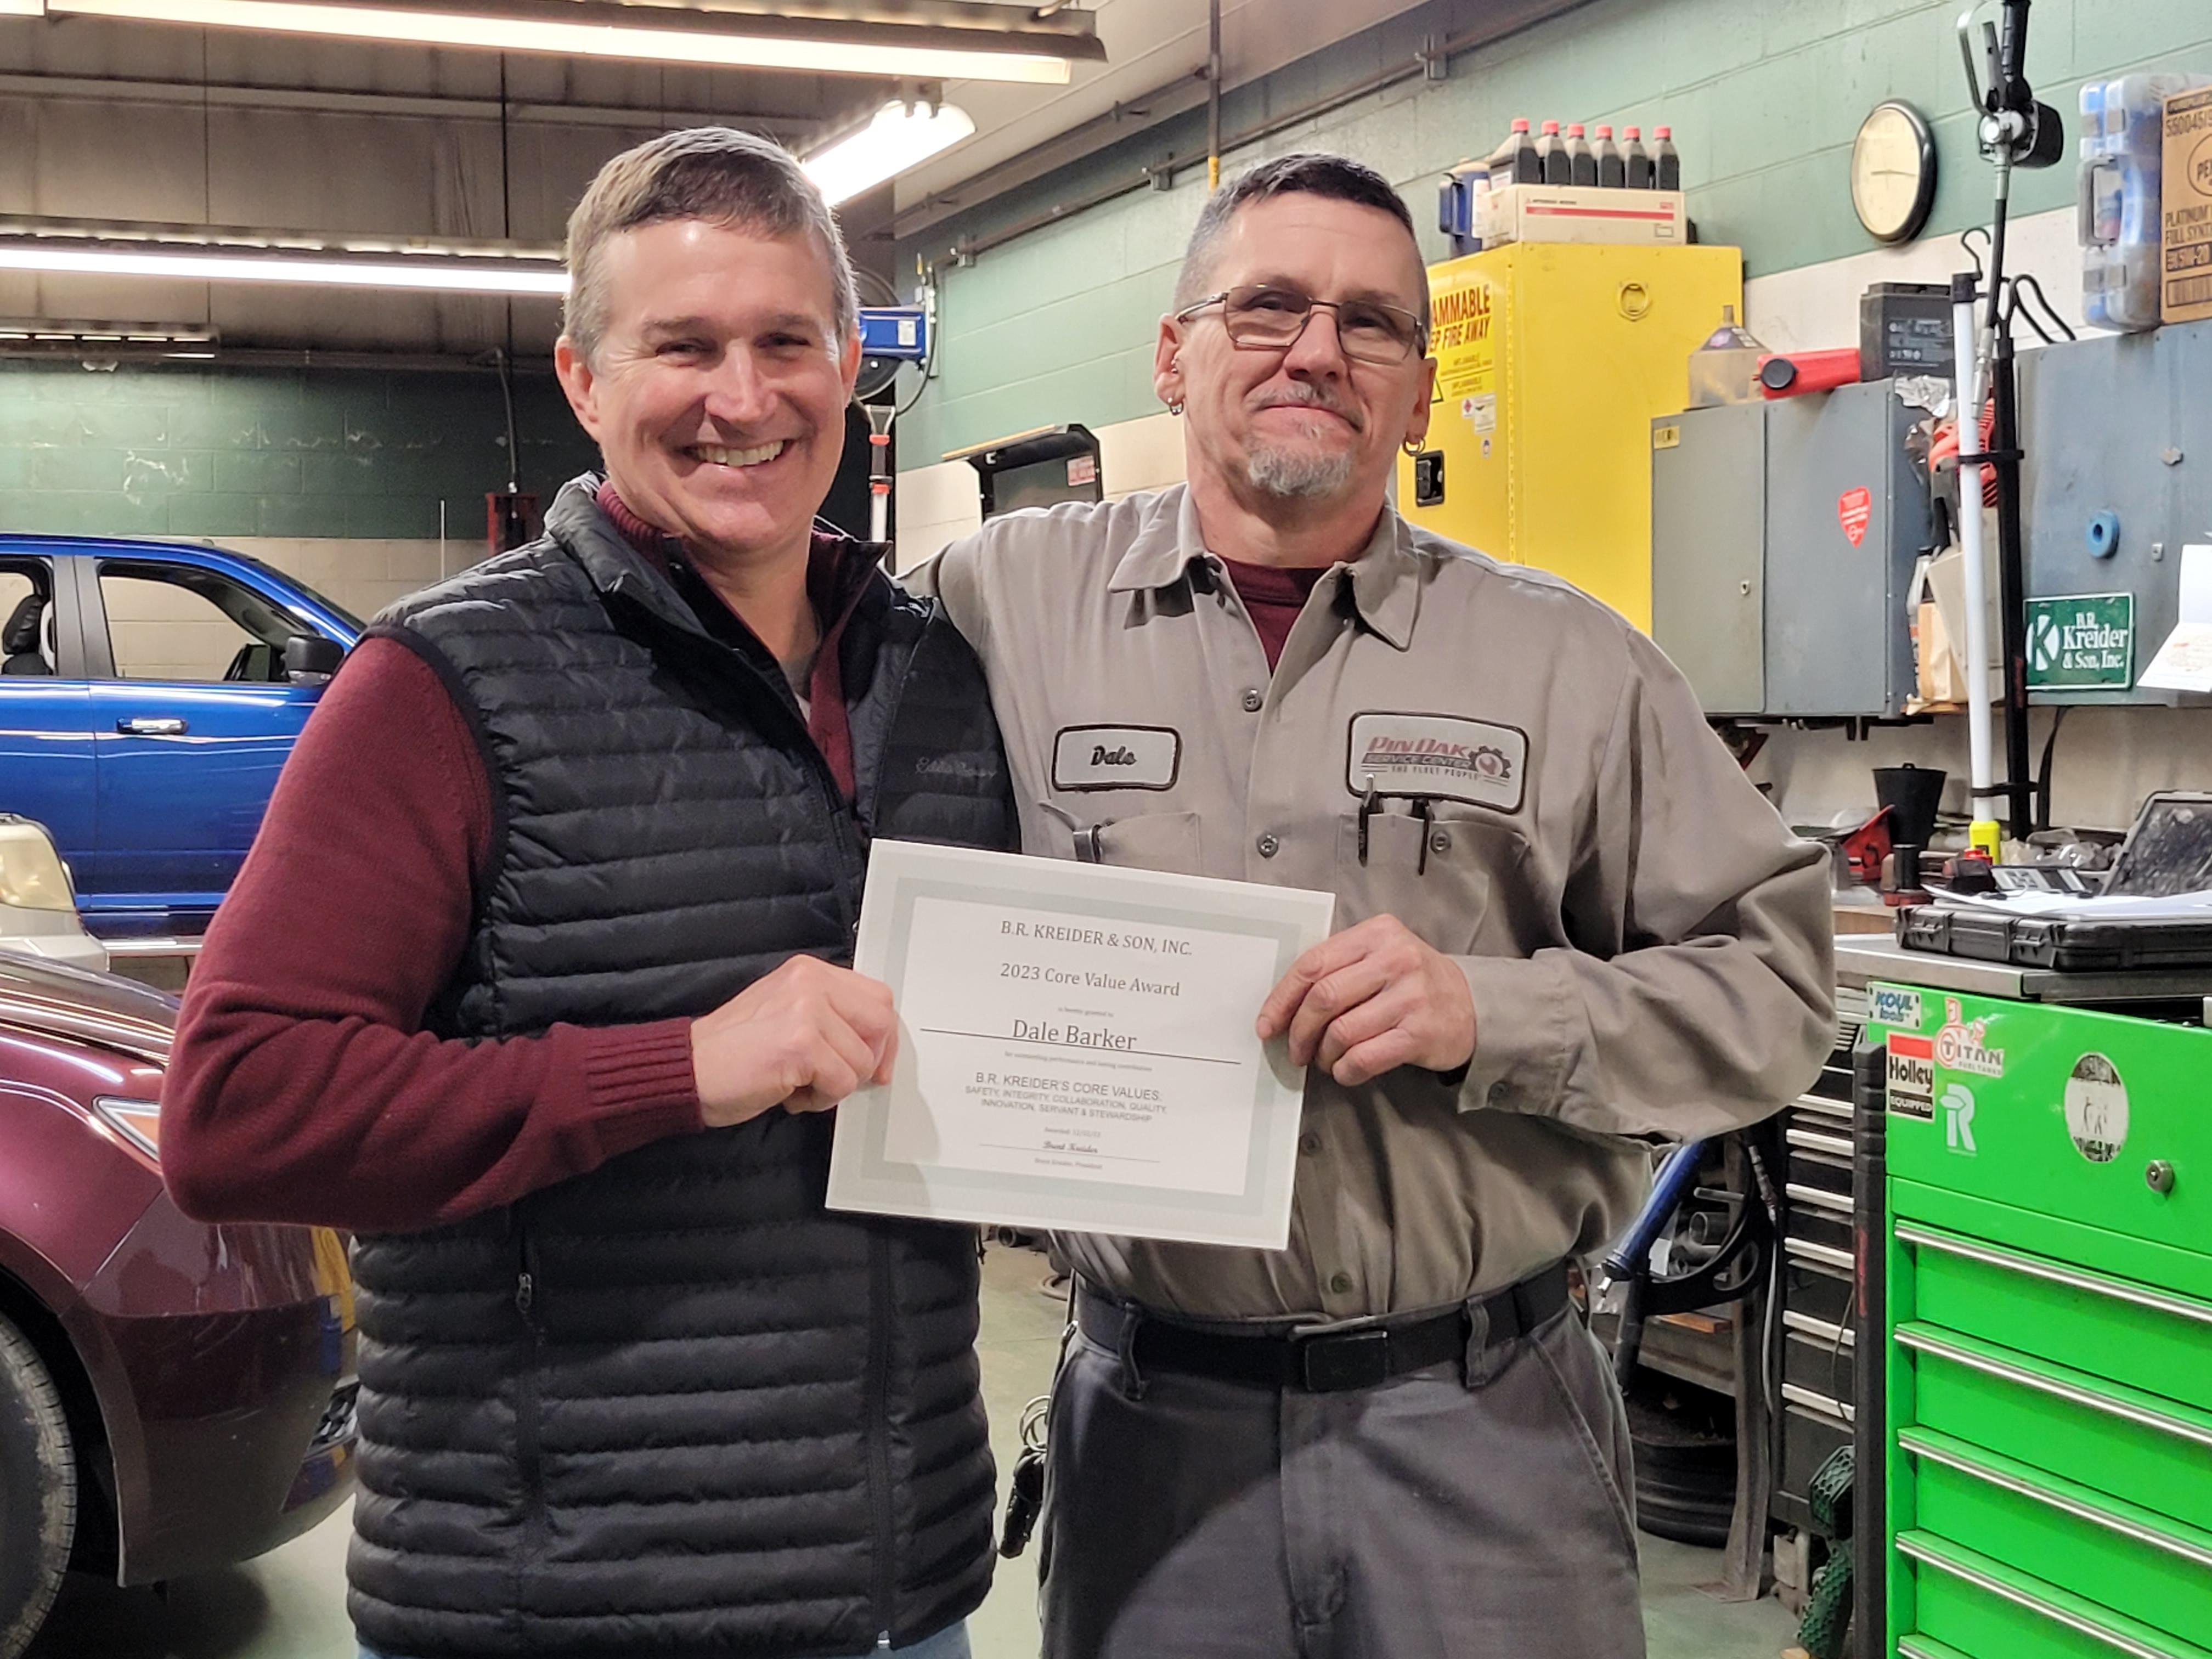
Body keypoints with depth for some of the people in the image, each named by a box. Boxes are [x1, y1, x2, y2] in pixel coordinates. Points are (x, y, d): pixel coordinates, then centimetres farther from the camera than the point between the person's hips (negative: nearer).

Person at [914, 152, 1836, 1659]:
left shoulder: (1568, 661, 1)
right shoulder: (1014, 602, 2)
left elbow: (1778, 981, 0)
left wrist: (1491, 1014, -14)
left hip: (1485, 1425, 0)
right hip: (1156, 1415, 0)